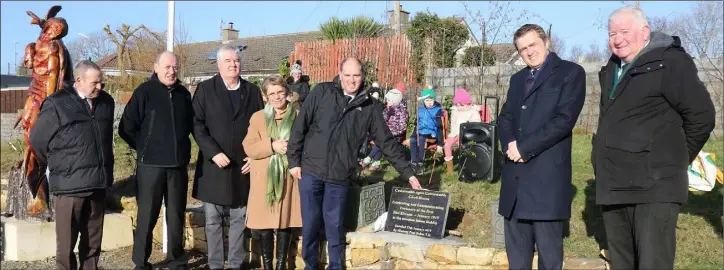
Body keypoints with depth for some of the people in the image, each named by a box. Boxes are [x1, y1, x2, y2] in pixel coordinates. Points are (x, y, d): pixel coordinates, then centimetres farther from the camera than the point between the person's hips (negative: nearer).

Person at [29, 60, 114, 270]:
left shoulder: (106, 102, 9)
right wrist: (58, 165, 9)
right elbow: (38, 140, 1)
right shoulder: (57, 104, -6)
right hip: (70, 183, -5)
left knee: (93, 238, 14)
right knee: (66, 240, 3)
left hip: (98, 181, 5)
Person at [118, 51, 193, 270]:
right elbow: (126, 128, -5)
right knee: (147, 216, 4)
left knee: (176, 216, 10)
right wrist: (145, 148, 3)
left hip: (178, 165, 4)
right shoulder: (144, 92, -5)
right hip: (151, 165, -4)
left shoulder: (184, 94, 7)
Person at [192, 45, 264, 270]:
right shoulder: (205, 89, 1)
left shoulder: (253, 91, 9)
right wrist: (213, 153, -15)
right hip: (214, 164, -2)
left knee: (239, 219, 7)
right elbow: (197, 125, -5)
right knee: (213, 220, 5)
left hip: (243, 165, 2)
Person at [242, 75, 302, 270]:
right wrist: (272, 146, -17)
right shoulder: (257, 117, 7)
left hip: (288, 178, 0)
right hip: (264, 179, 0)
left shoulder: (298, 117, 6)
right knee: (264, 224, 1)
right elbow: (249, 147, -3)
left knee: (285, 221, 3)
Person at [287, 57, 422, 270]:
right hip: (310, 170, 0)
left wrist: (407, 172, 5)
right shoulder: (322, 92, -2)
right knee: (310, 225, 7)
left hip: (339, 177, 1)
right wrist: (294, 160, -3)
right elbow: (300, 126, 0)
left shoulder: (370, 106, 3)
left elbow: (386, 141, 6)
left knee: (335, 227, 6)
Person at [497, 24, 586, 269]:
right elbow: (505, 118, 15)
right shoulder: (518, 78, 20)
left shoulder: (570, 72, -1)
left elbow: (564, 120, -13)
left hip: (547, 175, -6)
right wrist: (509, 145, -7)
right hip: (515, 176, 6)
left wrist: (524, 147, -13)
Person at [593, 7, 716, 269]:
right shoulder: (612, 68, 17)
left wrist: (676, 158, 0)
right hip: (613, 186, 8)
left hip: (653, 186, -7)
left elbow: (702, 115, -9)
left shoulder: (670, 61, -7)